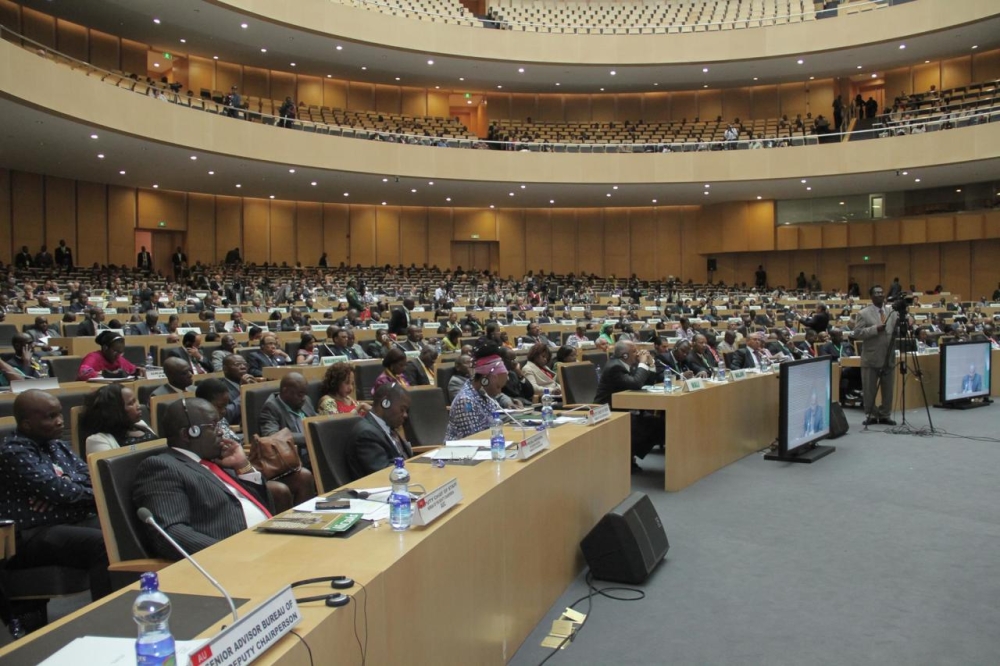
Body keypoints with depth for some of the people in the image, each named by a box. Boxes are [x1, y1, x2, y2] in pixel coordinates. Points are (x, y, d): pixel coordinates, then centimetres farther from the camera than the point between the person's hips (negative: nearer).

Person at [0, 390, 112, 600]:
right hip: (36, 533, -7)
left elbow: (93, 478, 11)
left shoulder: (58, 446, 17)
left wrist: (66, 483, -10)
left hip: (76, 520, 7)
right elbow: (58, 489, -18)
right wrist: (93, 492, -2)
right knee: (104, 544, -33)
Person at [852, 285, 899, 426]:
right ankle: (872, 415, 15)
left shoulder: (893, 313, 10)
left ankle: (885, 415, 20)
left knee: (889, 390, 9)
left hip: (889, 358, 4)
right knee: (869, 390, 3)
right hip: (871, 358, -4)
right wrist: (875, 329, -21)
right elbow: (857, 333, -12)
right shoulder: (863, 313, -4)